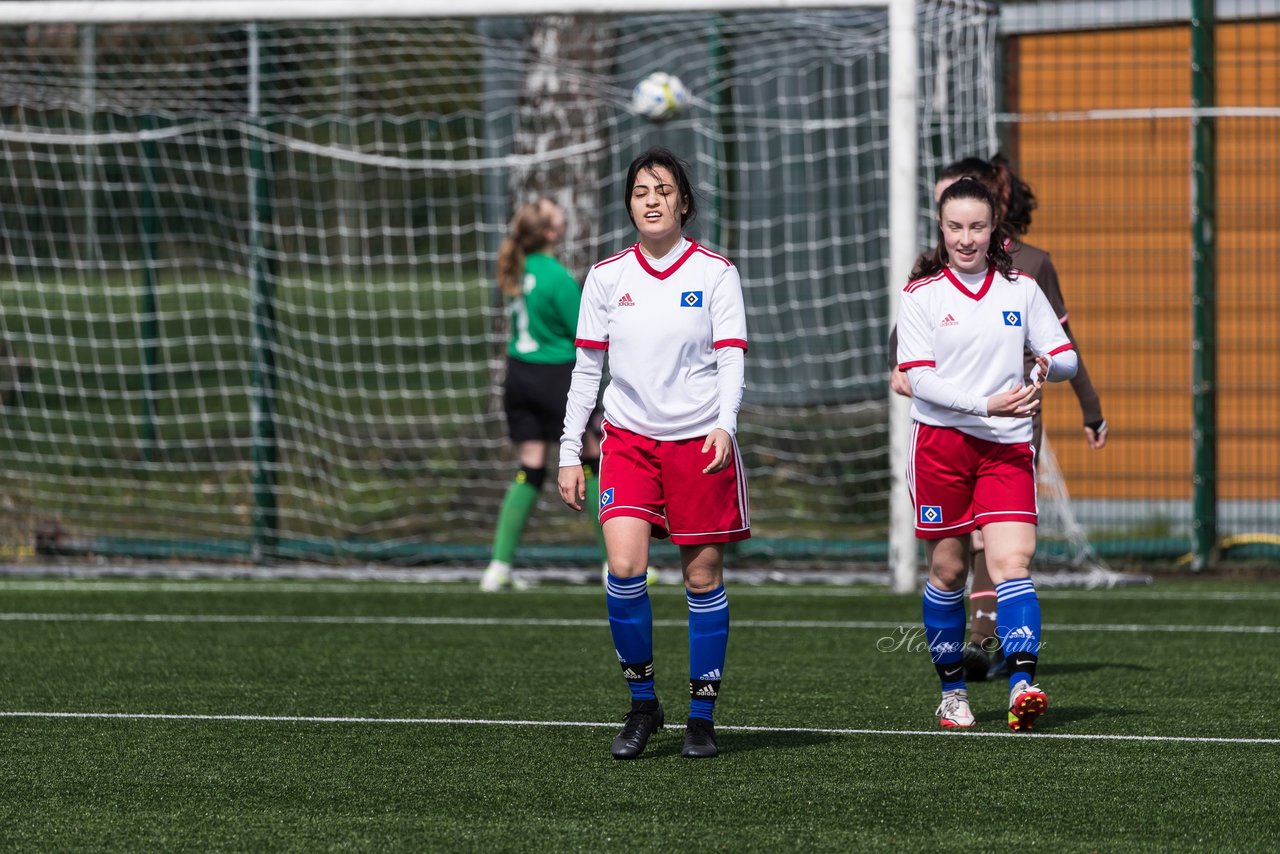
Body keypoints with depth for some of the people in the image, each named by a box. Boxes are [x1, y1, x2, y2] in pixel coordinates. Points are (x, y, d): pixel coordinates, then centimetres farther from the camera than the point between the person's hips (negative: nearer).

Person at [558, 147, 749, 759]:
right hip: (628, 438, 1)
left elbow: (731, 360, -6)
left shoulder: (715, 273, -1)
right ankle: (642, 704, 2)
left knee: (702, 577, 1)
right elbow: (586, 368, 9)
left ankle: (702, 716, 12)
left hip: (700, 440, -1)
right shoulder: (606, 277, 6)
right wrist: (569, 453, 4)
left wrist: (724, 424, -24)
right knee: (624, 569, -15)